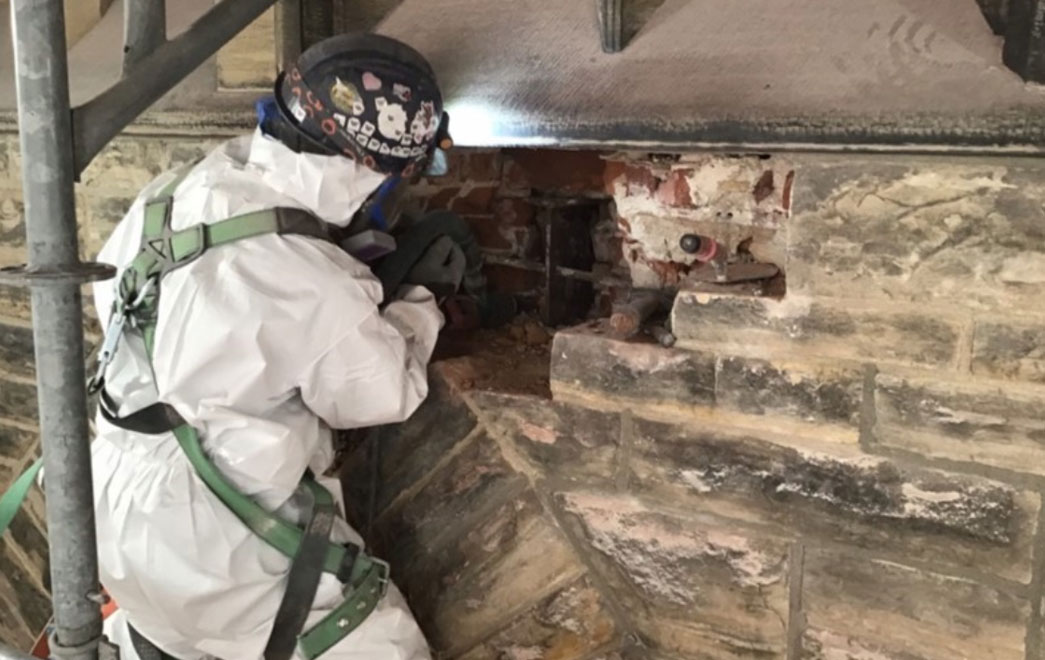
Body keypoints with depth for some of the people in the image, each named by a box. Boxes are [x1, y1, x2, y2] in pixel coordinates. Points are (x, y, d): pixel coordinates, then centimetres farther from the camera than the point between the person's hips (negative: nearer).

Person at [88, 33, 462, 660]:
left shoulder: (180, 190, -6)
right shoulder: (315, 291, -26)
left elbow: (110, 289, 11)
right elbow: (385, 393, -8)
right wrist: (421, 297, 5)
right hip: (212, 556, -8)